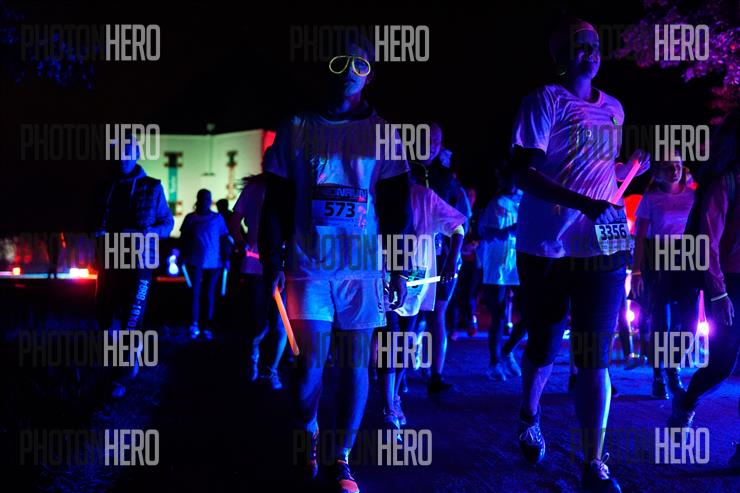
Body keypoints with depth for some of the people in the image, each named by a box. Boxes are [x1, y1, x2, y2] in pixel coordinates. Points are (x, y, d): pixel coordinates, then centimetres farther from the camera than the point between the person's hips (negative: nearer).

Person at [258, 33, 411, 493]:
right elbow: (276, 203, 5)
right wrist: (272, 261, -2)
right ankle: (308, 438, 25)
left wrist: (400, 269, 0)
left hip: (364, 266, 1)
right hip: (308, 265, 0)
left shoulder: (382, 132, 5)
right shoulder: (297, 127, 4)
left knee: (356, 364, 3)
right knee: (310, 362, -2)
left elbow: (397, 207, 5)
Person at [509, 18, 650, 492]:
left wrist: (633, 166, 4)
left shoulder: (613, 109, 13)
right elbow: (525, 174, -15)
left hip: (604, 249, 3)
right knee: (544, 348, 11)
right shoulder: (546, 101, -5)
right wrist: (585, 204, -26)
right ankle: (530, 417, 41)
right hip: (548, 248, -3)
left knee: (595, 358, -3)